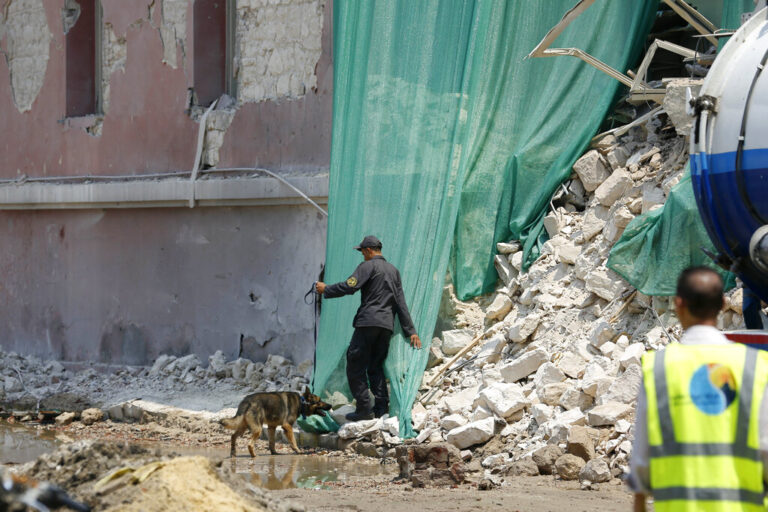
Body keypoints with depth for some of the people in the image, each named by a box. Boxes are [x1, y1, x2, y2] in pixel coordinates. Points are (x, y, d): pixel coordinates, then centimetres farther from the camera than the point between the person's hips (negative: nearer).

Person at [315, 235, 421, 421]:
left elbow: (349, 287, -14)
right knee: (376, 365, 13)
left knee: (355, 365, -3)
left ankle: (364, 408, -9)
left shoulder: (368, 266, -3)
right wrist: (410, 331, 18)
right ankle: (382, 405, 2)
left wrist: (326, 289, 1)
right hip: (387, 324, 7)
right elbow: (401, 303, 19)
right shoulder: (393, 270, 19)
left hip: (368, 321, -7)